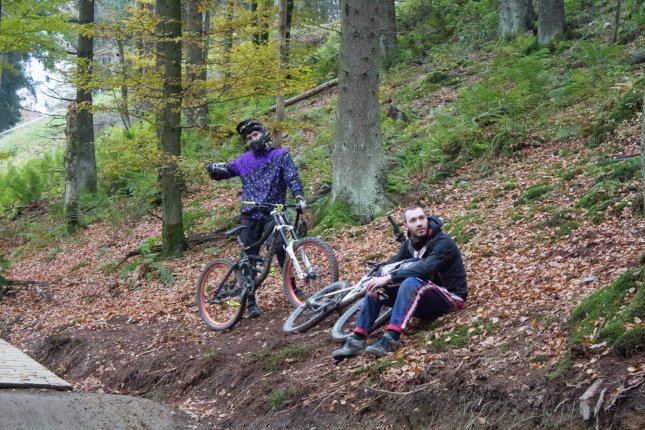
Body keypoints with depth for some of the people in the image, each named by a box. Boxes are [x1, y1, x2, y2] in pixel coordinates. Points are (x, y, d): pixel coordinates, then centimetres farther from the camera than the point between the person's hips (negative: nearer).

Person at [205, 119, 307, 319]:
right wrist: (214, 169, -4)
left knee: (280, 248, -23)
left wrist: (299, 197, -25)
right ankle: (251, 303, 7)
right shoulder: (244, 160, 15)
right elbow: (222, 172, 21)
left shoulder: (280, 155, 6)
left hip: (273, 214, -3)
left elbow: (292, 177, -6)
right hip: (250, 215, 3)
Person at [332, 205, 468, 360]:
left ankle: (391, 339, -40)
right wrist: (377, 280, -25)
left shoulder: (443, 242, -17)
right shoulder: (409, 245, 6)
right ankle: (357, 340, -14)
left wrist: (389, 278, -35)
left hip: (450, 297, -7)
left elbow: (425, 269, -33)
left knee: (411, 283, -36)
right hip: (426, 300, 7)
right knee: (376, 288, -6)